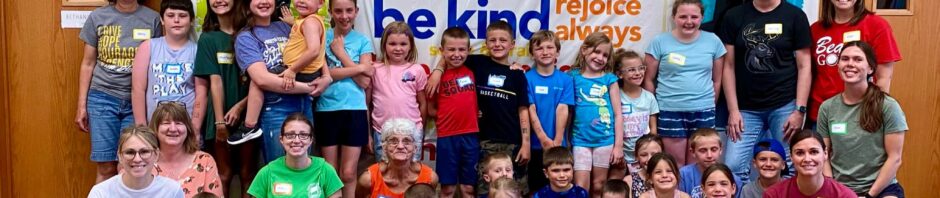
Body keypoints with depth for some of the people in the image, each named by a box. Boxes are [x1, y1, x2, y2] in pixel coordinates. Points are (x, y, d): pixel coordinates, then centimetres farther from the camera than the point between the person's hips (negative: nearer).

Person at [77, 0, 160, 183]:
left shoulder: (153, 19, 2)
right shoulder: (97, 17, 4)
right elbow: (88, 64, 7)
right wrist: (81, 105, 4)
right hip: (103, 98, 0)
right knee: (106, 168, -1)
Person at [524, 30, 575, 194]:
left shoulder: (566, 79, 1)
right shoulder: (527, 78, -2)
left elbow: (562, 110, -6)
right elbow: (531, 111, -8)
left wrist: (557, 141, -13)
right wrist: (544, 139, -14)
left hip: (559, 144, 1)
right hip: (535, 144, -1)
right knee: (535, 187, 8)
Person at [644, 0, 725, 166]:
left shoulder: (713, 41, 2)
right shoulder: (660, 42, -4)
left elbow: (717, 80, 10)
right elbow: (649, 79, 2)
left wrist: (709, 106, 13)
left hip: (703, 111, 2)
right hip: (670, 112, -2)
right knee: (675, 165, 5)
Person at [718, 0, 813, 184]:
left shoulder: (795, 16, 1)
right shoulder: (734, 16, 4)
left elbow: (804, 66, 1)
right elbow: (729, 66, 5)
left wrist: (799, 110, -7)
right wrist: (733, 110, -1)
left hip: (785, 106, -1)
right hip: (746, 108, 1)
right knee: (733, 167, -6)